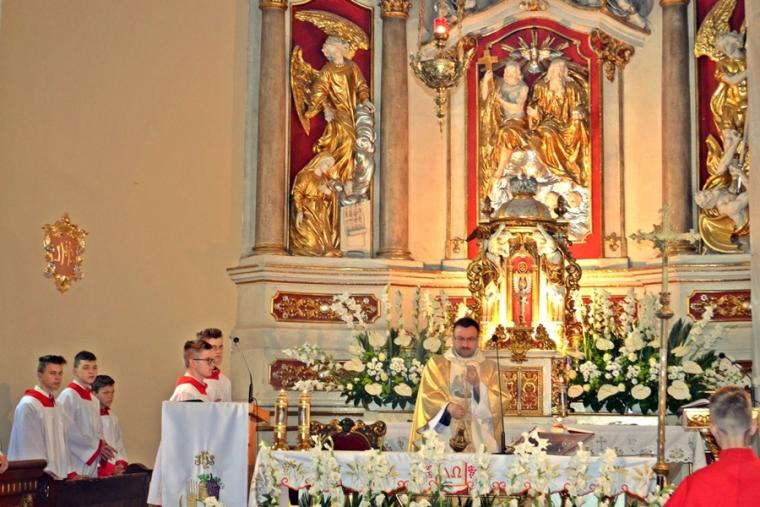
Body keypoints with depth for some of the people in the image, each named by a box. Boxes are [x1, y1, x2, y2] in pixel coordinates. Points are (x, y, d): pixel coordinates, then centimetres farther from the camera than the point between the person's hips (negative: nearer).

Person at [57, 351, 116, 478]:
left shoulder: (94, 400, 16)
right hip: (74, 464, -7)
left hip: (92, 462, 7)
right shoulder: (68, 395, -8)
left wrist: (102, 445, -1)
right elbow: (68, 430, -15)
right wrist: (97, 446, -11)